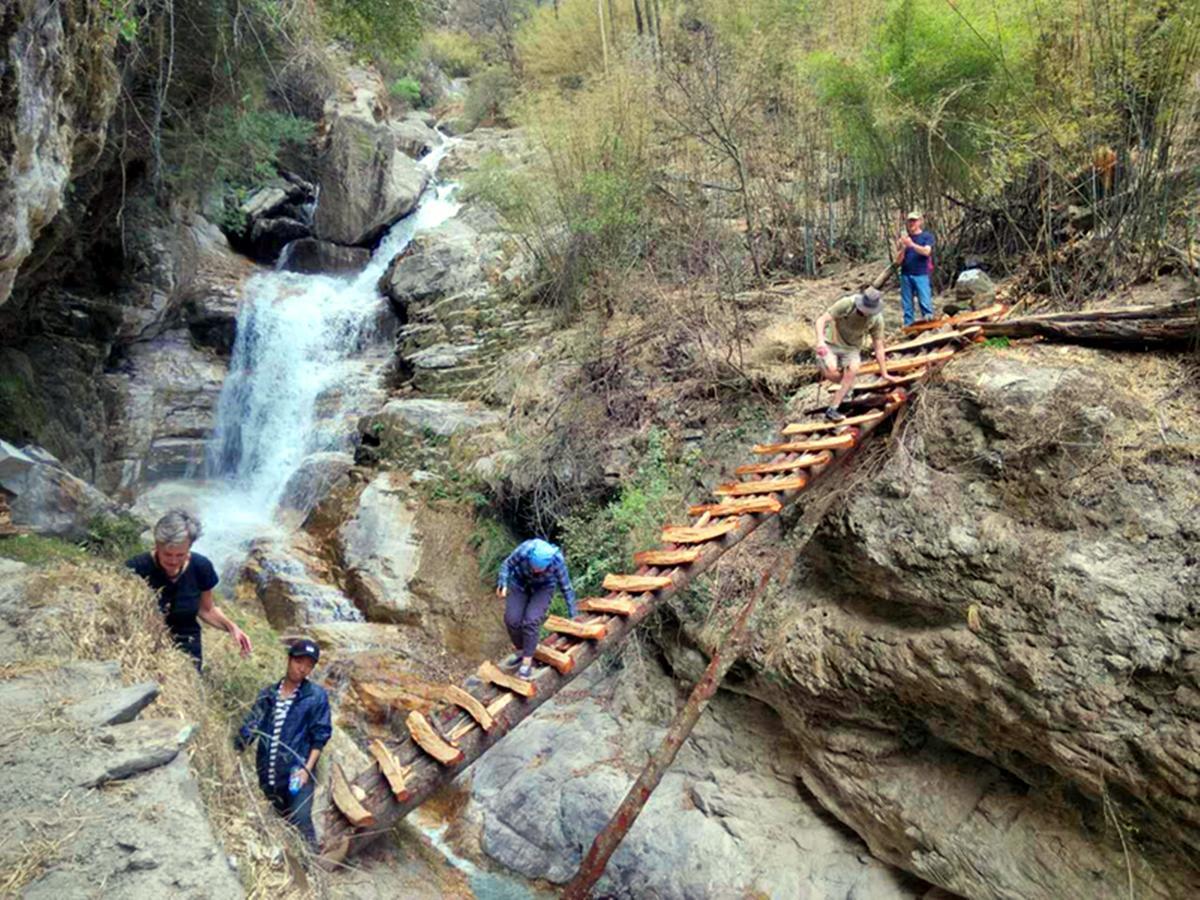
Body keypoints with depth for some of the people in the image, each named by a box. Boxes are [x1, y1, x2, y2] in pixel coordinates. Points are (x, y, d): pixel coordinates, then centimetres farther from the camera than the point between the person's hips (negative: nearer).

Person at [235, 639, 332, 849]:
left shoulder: (316, 695, -1)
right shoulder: (268, 694, 9)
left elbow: (320, 736, -3)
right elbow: (250, 727, 7)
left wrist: (307, 768, -12)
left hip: (297, 773, -4)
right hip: (268, 774, 4)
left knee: (300, 822, -15)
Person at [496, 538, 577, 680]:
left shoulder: (557, 561, -33)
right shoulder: (524, 551, -36)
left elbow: (566, 588, -17)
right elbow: (507, 565, -15)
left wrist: (573, 615, -10)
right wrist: (503, 583, -32)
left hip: (543, 588, -2)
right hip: (519, 584, 2)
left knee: (531, 621, -21)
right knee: (512, 620, -12)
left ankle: (527, 662, -9)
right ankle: (521, 652, 13)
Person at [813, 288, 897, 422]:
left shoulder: (877, 319, -11)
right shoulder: (847, 304, -22)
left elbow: (878, 346, -3)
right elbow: (821, 320, -22)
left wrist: (884, 374, -2)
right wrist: (820, 340, -40)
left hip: (851, 348, 3)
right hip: (831, 342, -3)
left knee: (853, 371, -26)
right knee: (831, 372, -29)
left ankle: (832, 409, -18)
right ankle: (846, 386, 10)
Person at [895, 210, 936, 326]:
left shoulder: (927, 236, 6)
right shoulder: (903, 238, 12)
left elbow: (926, 251, -12)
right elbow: (898, 261, 7)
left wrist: (911, 244, -21)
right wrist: (903, 247, -10)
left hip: (921, 274, -3)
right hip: (906, 275, 3)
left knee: (925, 303, -10)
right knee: (907, 305, 4)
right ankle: (908, 326, 8)